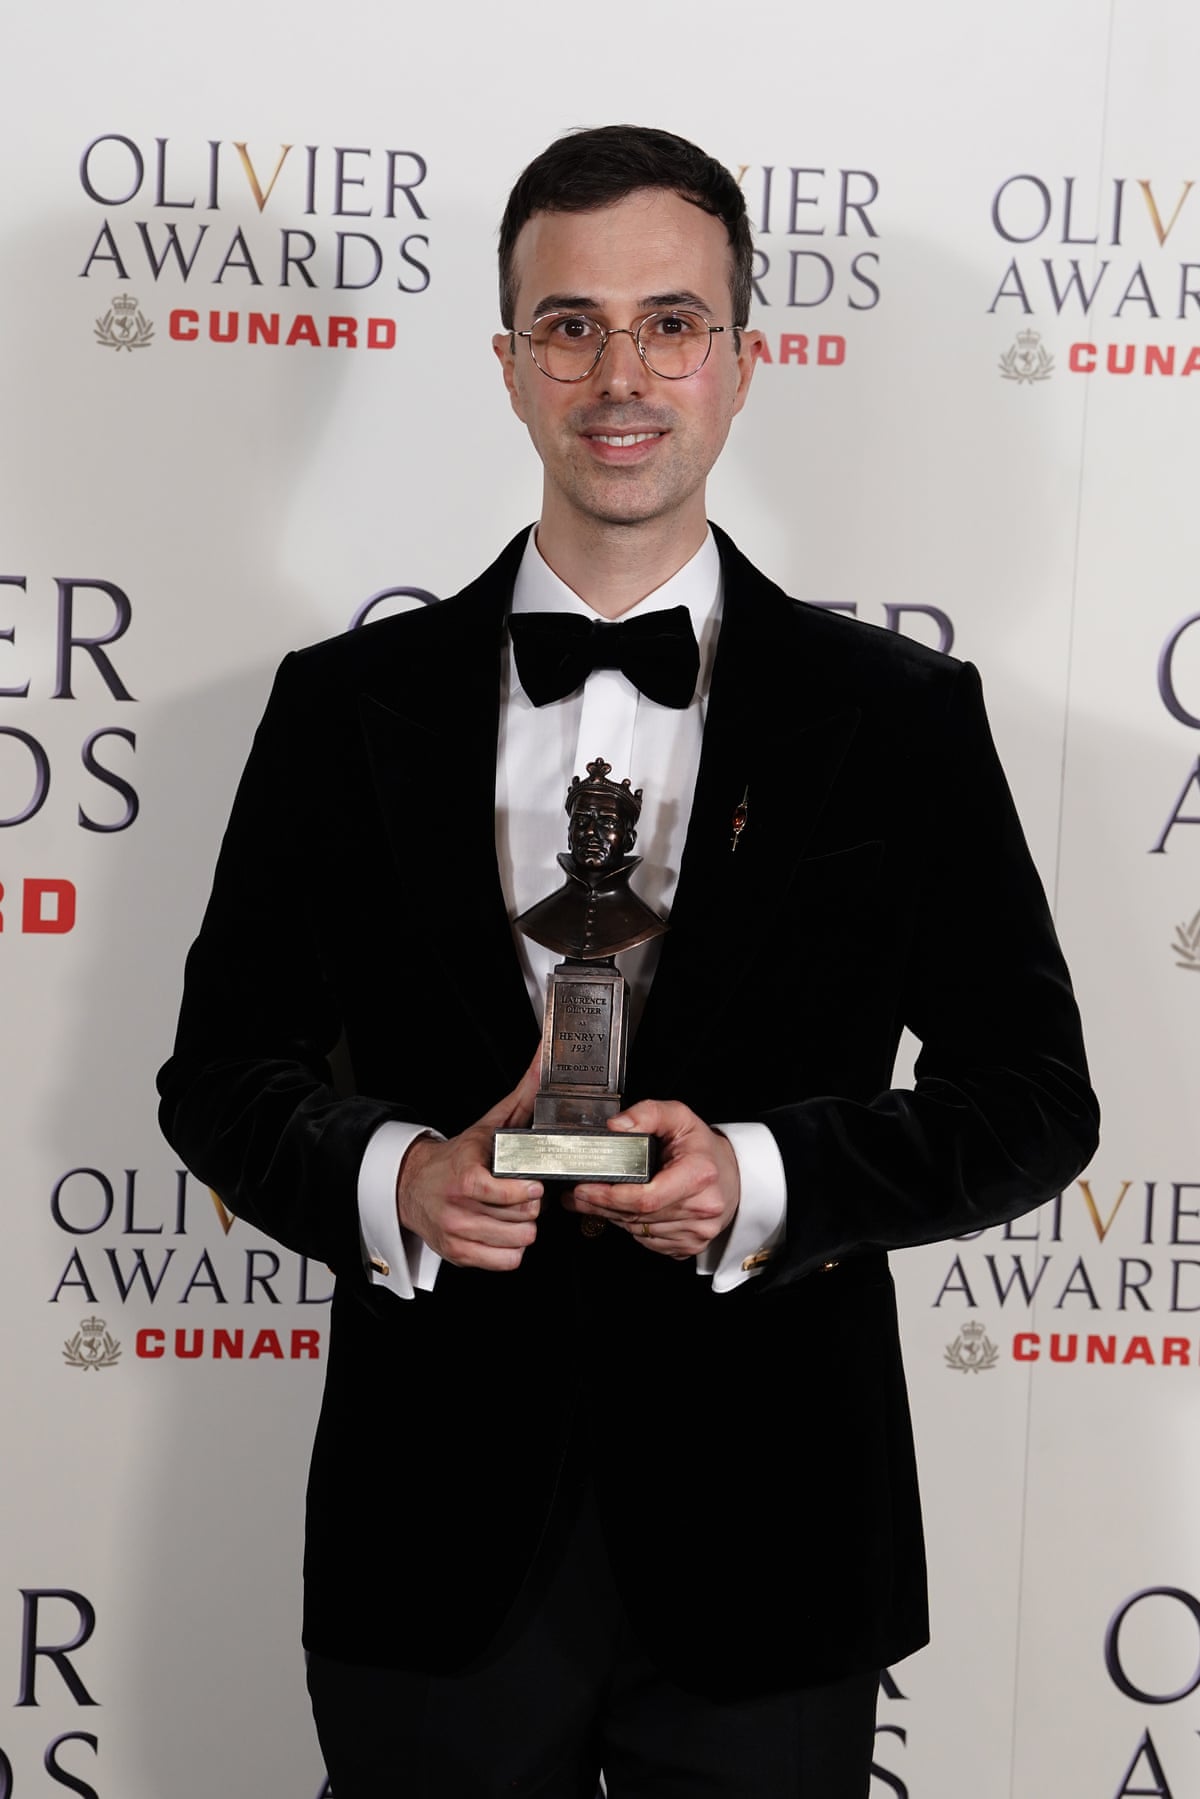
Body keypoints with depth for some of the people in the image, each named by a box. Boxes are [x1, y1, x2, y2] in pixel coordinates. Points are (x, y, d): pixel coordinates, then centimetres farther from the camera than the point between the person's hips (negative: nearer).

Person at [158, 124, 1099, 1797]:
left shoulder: (901, 716, -1)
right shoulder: (348, 705, 2)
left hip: (762, 1561, 0)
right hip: (440, 1549, 1)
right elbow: (223, 1069, 6)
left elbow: (1033, 1095, 0)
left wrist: (766, 1177, -16)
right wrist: (387, 1177, -15)